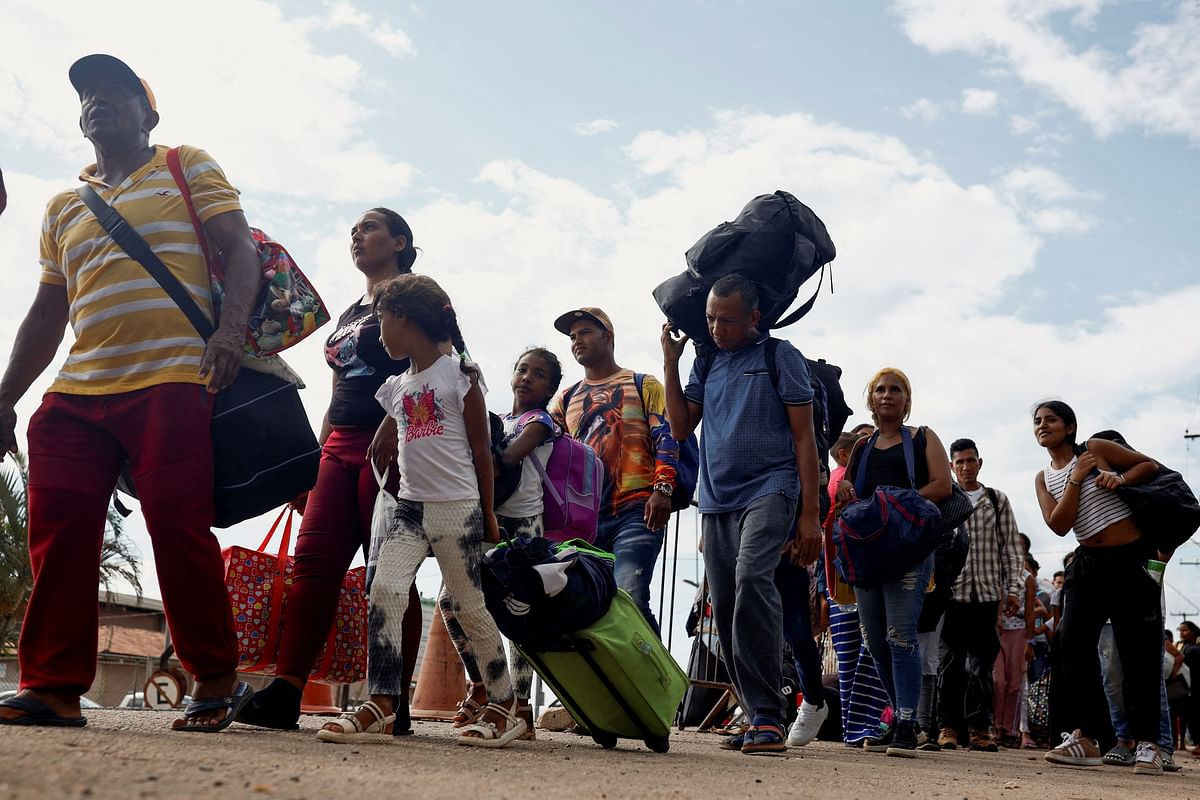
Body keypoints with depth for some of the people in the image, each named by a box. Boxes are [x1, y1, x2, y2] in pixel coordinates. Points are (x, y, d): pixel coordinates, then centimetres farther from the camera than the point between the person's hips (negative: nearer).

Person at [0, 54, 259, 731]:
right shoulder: (63, 207, 27)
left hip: (171, 378, -6)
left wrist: (231, 328, -16)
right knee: (57, 532, -4)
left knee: (179, 529, -11)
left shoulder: (186, 167, 13)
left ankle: (217, 683, -1)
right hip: (77, 391, 6)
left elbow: (241, 250, 1)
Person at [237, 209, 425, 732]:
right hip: (339, 450, 8)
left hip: (388, 449, -7)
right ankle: (284, 692, -9)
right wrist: (314, 464, 21)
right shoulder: (348, 315, 26)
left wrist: (392, 445, -19)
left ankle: (394, 705, -3)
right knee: (313, 560, -5)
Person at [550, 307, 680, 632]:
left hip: (636, 511, -5)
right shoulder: (566, 398, 24)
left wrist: (663, 489, -14)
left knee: (628, 595, -20)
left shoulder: (644, 386, 12)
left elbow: (666, 438, 2)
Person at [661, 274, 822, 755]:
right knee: (726, 612, 4)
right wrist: (670, 361, 7)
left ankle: (767, 716, -25)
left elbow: (804, 436, -1)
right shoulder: (706, 362, 16)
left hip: (768, 490, -6)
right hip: (715, 500, 6)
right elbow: (681, 428, 11)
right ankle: (758, 718, 13)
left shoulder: (780, 357, 1)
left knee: (751, 578, -28)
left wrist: (810, 513, -7)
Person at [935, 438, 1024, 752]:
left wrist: (1013, 589, 2)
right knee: (951, 662, 0)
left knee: (982, 664, 2)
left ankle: (979, 729, 7)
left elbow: (1011, 547, 10)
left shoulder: (998, 501, 13)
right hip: (951, 593, -1)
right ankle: (947, 727, 4)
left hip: (987, 594, 1)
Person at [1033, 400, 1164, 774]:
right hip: (1089, 564, 5)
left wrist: (1120, 479, -16)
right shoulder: (1044, 478, 9)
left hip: (1130, 560, -5)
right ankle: (1084, 737, -2)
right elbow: (1059, 525, -5)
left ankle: (1147, 743, 4)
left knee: (1138, 653, -3)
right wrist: (1076, 478, -11)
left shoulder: (1096, 449, -3)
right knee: (1073, 644, -6)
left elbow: (1151, 465, 3)